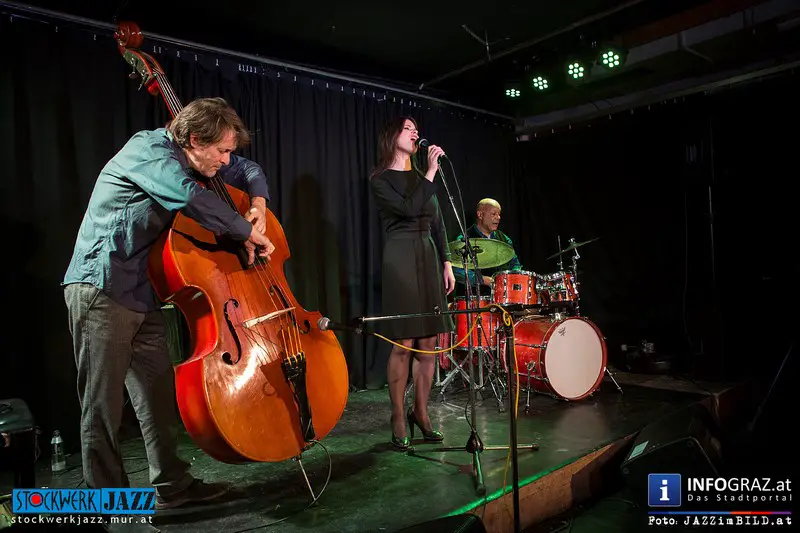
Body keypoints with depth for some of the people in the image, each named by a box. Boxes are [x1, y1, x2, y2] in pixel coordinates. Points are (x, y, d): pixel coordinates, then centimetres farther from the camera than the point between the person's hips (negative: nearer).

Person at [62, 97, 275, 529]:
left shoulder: (187, 159, 9)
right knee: (103, 405, -1)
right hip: (101, 290, -8)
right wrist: (247, 233, -23)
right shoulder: (146, 149, -15)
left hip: (142, 295, 8)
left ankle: (171, 486, 23)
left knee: (158, 395, 11)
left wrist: (258, 203, 0)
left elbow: (248, 170, 21)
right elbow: (191, 197, -35)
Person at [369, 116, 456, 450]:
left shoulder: (422, 177, 18)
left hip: (428, 257, 6)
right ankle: (398, 418, 8)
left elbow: (437, 223, 17)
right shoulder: (380, 179, 1)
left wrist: (446, 263, 10)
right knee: (403, 344, -6)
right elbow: (409, 208, -16)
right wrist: (431, 173, -12)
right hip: (400, 257, -6)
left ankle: (420, 412, 19)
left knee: (429, 342, 5)